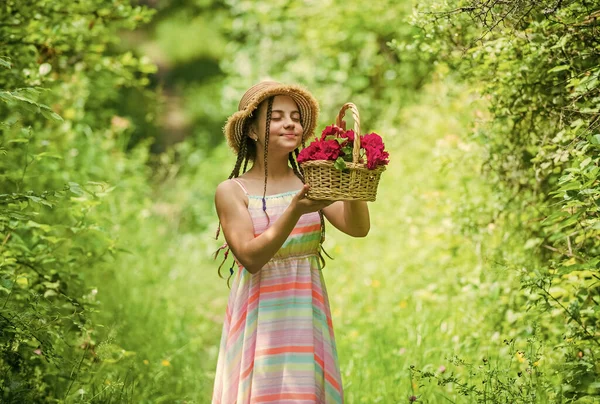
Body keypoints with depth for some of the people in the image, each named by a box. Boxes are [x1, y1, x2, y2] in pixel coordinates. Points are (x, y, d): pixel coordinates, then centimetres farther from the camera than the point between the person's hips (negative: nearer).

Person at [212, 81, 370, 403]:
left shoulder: (311, 182, 4)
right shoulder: (232, 192, -3)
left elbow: (358, 228, -10)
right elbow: (250, 258, -15)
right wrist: (295, 210, -25)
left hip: (307, 315, 2)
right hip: (259, 315, -2)